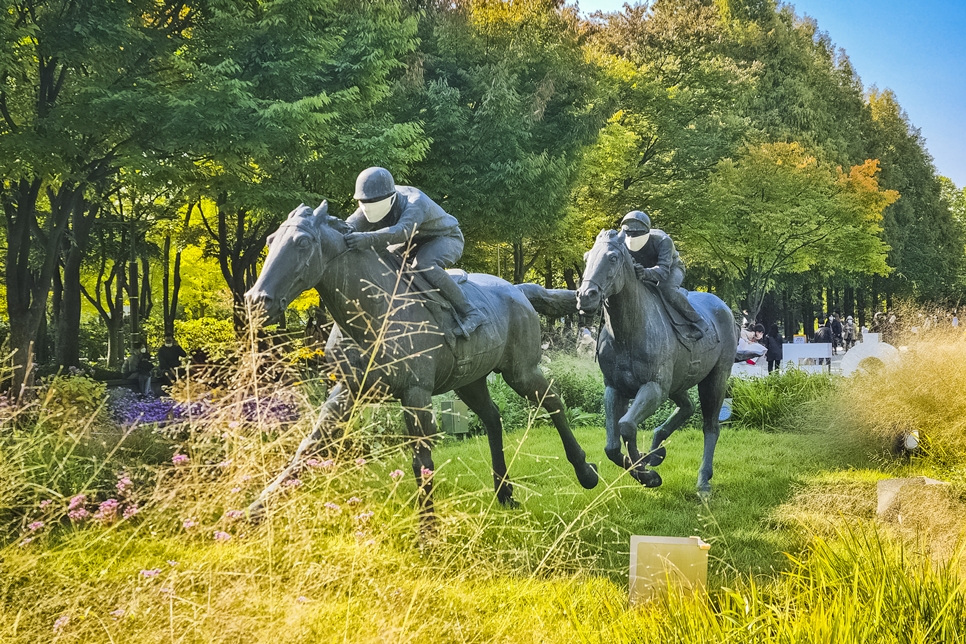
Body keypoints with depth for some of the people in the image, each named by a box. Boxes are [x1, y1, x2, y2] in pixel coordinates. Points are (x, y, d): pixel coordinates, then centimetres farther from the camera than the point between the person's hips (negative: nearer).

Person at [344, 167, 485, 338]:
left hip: (445, 239, -8)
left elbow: (402, 231, -57)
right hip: (415, 241, 8)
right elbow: (353, 224, -30)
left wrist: (369, 239, -73)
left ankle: (469, 313, -29)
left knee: (424, 264, -37)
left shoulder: (415, 203, -37)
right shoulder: (379, 202, -17)